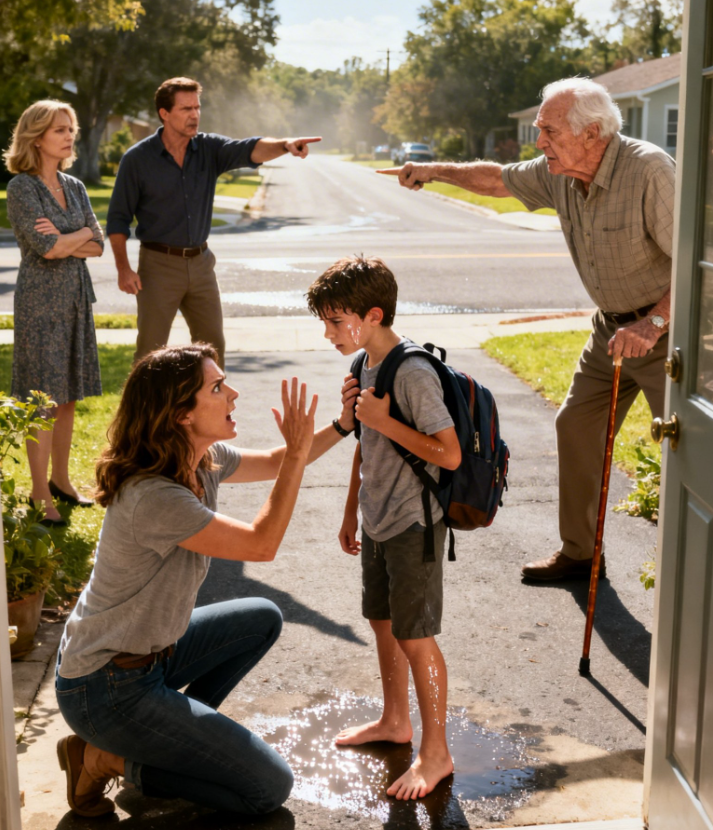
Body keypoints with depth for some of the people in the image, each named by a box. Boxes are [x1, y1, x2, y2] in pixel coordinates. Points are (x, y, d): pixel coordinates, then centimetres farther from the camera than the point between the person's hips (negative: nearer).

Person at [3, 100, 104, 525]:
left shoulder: (75, 187, 11)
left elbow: (99, 246, 4)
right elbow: (45, 248, -17)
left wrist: (62, 241, -12)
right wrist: (82, 234, -3)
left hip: (77, 297, 6)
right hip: (41, 299, -6)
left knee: (69, 396, 10)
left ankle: (61, 480, 22)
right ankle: (41, 495, 1)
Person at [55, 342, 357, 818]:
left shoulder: (203, 461, -2)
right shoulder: (154, 498, -29)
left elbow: (275, 464, 15)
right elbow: (262, 544, -22)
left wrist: (342, 426, 1)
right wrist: (298, 451, -20)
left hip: (151, 650, 9)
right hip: (106, 689, -9)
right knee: (271, 789, -6)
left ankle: (175, 729, 15)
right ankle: (107, 759, 0)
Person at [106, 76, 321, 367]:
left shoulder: (209, 148, 1)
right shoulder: (137, 159, -7)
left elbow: (250, 150, -17)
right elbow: (118, 218, -4)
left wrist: (284, 145, -38)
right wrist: (123, 269, -12)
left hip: (201, 262, 4)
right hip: (159, 264, -4)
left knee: (212, 345, 10)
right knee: (150, 350, -1)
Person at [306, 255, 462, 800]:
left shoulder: (413, 374, -23)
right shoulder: (366, 367, 4)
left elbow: (449, 455, -25)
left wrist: (384, 421, -25)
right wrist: (352, 510, 20)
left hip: (414, 526, -9)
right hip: (378, 523, 9)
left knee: (415, 637, 0)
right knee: (383, 622, 20)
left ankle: (436, 752, 14)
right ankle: (395, 721, 39)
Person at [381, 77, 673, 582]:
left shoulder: (650, 171, -27)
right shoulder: (559, 174, -4)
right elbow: (499, 180, 17)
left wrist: (654, 322, -34)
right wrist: (436, 171, 17)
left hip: (669, 327, -8)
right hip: (613, 326, 8)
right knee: (577, 425, 12)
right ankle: (580, 554, 27)